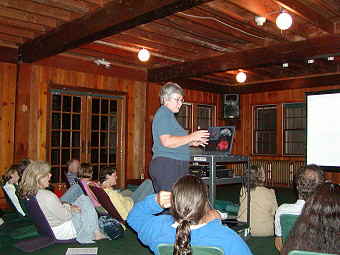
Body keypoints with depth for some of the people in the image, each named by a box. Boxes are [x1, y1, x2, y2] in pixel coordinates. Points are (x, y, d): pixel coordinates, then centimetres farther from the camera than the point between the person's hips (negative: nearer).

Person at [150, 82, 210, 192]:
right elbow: (167, 142, -21)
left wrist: (192, 143, 17)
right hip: (167, 165, -10)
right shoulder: (164, 113, -8)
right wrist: (191, 137, -14)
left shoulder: (168, 114, 24)